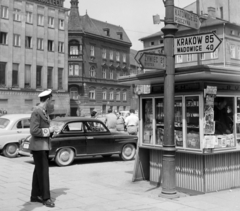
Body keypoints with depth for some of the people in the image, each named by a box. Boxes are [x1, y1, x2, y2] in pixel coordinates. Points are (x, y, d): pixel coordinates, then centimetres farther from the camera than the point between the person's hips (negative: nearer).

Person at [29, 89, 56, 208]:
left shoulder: (44, 112, 12)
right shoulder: (36, 112, -17)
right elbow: (34, 131, -23)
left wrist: (50, 130, 1)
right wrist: (48, 130, -14)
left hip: (44, 146, 10)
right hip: (38, 147, -10)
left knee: (38, 171, 14)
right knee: (43, 172, -7)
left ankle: (35, 196, 23)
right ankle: (45, 198, -1)